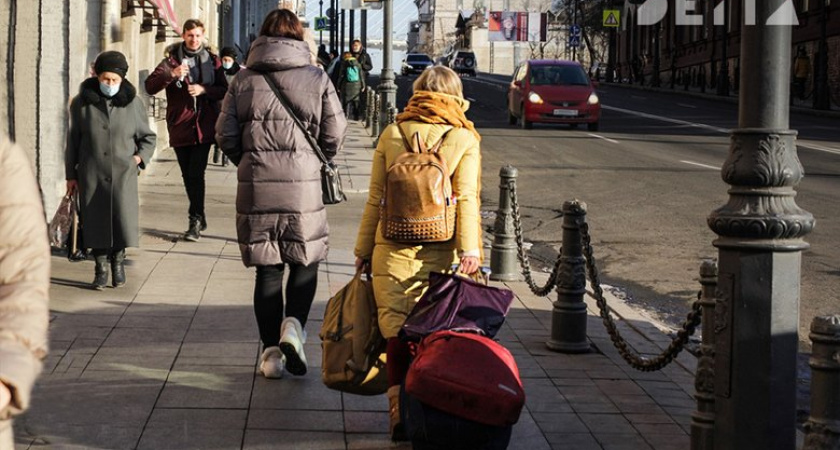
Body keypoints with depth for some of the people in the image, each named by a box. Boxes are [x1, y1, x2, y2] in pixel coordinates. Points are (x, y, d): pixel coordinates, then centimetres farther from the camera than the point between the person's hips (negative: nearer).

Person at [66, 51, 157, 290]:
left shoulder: (133, 103, 3)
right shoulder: (82, 103, 3)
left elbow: (148, 137, 14)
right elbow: (73, 140, 9)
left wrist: (140, 156, -4)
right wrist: (70, 174, 9)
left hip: (123, 174, 0)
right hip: (91, 174, 1)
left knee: (123, 218, -11)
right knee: (95, 221, 0)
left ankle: (118, 259, 14)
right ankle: (101, 268, 15)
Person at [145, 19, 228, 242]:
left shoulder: (212, 60, 8)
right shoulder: (172, 59, 4)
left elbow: (224, 90, 5)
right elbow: (150, 86, -7)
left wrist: (204, 89, -13)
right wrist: (171, 74, -24)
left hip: (204, 126, -2)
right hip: (180, 126, 2)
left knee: (196, 174, -11)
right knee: (188, 176, 10)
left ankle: (196, 220, -9)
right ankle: (199, 218, 23)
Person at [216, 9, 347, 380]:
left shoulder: (244, 79, 3)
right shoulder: (317, 78, 0)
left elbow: (225, 135, 3)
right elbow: (335, 136, 0)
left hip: (255, 189, 1)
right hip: (303, 187, -1)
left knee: (267, 270, 9)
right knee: (305, 263, 14)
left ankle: (271, 350, 10)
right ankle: (294, 325, -9)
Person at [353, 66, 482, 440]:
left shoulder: (391, 135, 4)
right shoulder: (464, 139, 1)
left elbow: (375, 198, 6)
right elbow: (466, 199, -7)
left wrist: (363, 249, 12)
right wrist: (469, 250, -10)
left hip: (393, 251, 1)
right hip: (440, 253, 0)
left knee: (396, 331, 2)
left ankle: (400, 410, -7)